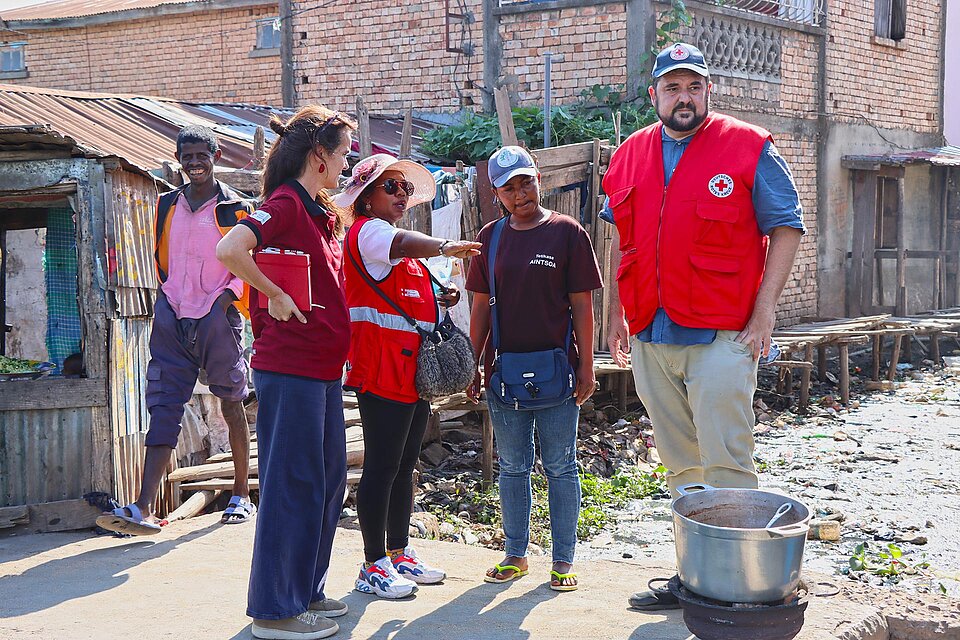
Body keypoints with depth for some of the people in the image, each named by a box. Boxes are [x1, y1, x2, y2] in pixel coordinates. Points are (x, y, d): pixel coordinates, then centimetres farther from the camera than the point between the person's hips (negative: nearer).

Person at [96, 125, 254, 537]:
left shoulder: (236, 210, -1)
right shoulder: (167, 205, 12)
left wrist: (228, 296, -14)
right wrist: (170, 296, 13)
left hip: (217, 319, -3)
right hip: (172, 320, 3)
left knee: (232, 407, 7)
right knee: (163, 410, -4)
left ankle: (241, 496, 21)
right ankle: (144, 509, -10)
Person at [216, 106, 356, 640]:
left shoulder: (324, 213, 17)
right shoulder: (285, 202, -12)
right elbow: (230, 250, -27)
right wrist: (274, 296, -17)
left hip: (323, 369, 9)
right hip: (289, 368, -9)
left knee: (328, 481, 15)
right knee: (293, 484, -3)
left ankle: (305, 590, 28)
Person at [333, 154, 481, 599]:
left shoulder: (408, 254, 24)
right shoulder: (368, 230, -7)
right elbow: (402, 244, -30)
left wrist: (440, 302, 12)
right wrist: (446, 248, -44)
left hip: (414, 370, 10)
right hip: (381, 370, -10)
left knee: (405, 466, 14)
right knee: (382, 467, -6)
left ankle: (400, 555, 23)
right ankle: (374, 566, 0)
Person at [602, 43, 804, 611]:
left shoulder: (748, 149, -2)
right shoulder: (631, 156, 12)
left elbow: (787, 226, -1)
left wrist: (765, 310, -9)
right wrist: (617, 313, 16)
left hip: (722, 335, -5)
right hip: (650, 336, 5)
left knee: (726, 464, -6)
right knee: (681, 467, 12)